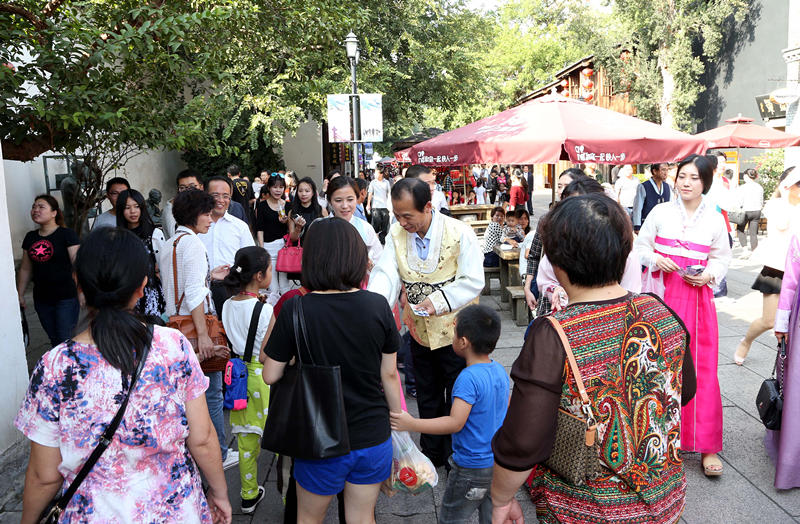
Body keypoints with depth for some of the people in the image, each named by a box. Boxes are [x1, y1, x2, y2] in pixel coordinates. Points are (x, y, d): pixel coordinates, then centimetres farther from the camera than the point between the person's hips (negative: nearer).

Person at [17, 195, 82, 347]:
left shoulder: (66, 234, -8)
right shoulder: (30, 237, 9)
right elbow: (25, 269, 17)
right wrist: (20, 294, 17)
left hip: (66, 298, -5)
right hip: (41, 299, 5)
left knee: (66, 340, -4)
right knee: (54, 339, 13)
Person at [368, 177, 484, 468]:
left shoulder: (460, 232, -18)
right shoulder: (397, 234, -6)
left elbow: (473, 281, -17)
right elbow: (386, 275, -17)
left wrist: (438, 300, -30)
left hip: (455, 329, -4)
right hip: (419, 332, 4)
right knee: (427, 398, 20)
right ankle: (432, 455, 40)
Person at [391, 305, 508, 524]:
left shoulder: (468, 378, -26)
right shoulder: (500, 370, -1)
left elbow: (455, 423, -30)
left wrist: (411, 424, -27)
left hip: (472, 467, -8)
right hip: (499, 462, 8)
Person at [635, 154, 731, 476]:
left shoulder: (715, 219, 5)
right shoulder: (660, 212, 2)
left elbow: (722, 256, 13)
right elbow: (640, 246, 8)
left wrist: (710, 274, -6)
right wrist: (656, 259, -11)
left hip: (697, 296, 1)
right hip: (661, 293, 0)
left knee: (701, 366, -1)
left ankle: (706, 444, 9)